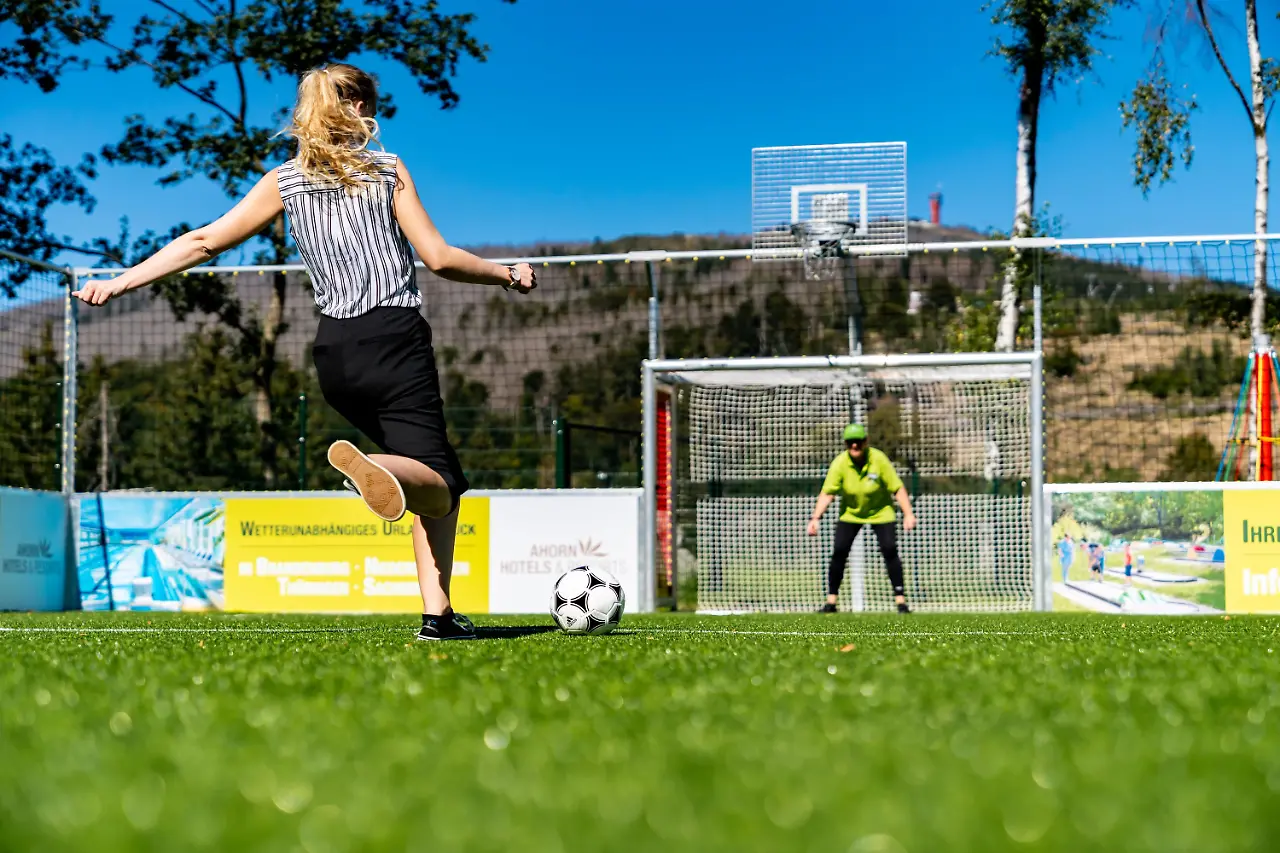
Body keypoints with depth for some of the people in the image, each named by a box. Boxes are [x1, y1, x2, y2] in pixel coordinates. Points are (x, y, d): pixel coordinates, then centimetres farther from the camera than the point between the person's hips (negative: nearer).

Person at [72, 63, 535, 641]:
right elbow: (439, 258, -3)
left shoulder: (285, 182, 10)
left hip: (334, 351, 5)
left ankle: (439, 613, 2)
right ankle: (371, 465, -45)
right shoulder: (388, 170, 2)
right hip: (396, 341, -5)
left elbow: (203, 241, 5)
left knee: (440, 484, 14)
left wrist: (118, 282, 10)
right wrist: (507, 276, 12)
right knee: (436, 480, -10)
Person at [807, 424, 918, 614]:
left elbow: (897, 488, -19)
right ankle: (831, 601, -1)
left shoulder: (879, 459, -22)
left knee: (890, 551, -14)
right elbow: (827, 493, -23)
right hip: (850, 513, 1)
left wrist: (908, 514, -27)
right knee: (839, 552, -10)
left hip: (881, 512, -1)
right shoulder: (839, 463, -20)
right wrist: (815, 518, -36)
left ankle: (900, 600, -5)